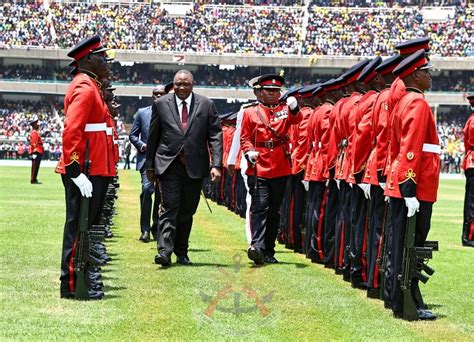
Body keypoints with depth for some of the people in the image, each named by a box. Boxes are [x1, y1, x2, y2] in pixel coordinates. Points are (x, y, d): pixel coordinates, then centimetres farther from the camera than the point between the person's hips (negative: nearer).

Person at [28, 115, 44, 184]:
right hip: (36, 152, -11)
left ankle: (34, 180, 15)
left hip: (37, 152, 11)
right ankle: (33, 180, -9)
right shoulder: (34, 133, -14)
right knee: (35, 166, -9)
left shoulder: (34, 132, 19)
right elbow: (34, 143, -21)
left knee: (35, 167, 12)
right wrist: (35, 152, -25)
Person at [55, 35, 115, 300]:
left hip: (94, 170, 10)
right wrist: (76, 172, -27)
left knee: (85, 225, 15)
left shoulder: (89, 86, 18)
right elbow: (71, 131, -24)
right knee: (79, 225, -5)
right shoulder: (85, 88, -15)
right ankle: (72, 285, -1)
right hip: (86, 172, -10)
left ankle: (80, 277, 22)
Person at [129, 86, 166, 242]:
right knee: (147, 189, -17)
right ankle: (145, 229, -10)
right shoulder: (142, 112, 8)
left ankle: (156, 228, 20)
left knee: (161, 194, 7)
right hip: (147, 158, -1)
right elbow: (133, 135, 10)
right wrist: (141, 145, -9)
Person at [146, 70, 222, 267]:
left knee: (187, 211, 9)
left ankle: (181, 252, 20)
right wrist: (150, 166, 9)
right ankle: (165, 251, -15)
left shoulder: (206, 105, 3)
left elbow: (215, 136, 0)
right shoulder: (161, 104, 4)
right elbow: (153, 137, 9)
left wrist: (216, 165, -10)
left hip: (195, 167, 1)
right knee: (169, 208, -10)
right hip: (168, 165, -1)